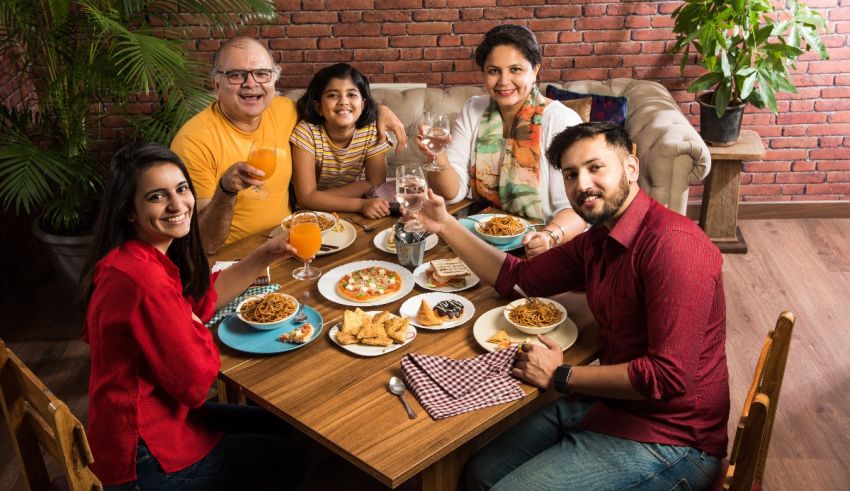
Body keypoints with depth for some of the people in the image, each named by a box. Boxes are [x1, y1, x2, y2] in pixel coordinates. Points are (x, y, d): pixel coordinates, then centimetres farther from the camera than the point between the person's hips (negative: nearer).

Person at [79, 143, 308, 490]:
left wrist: (266, 254, 1)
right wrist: (197, 328, -7)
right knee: (288, 458, 13)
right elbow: (196, 382, -25)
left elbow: (202, 298, 9)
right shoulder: (145, 281, -32)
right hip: (144, 459, -9)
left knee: (278, 427, 24)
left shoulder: (131, 258, -1)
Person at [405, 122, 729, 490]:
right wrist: (444, 225, 9)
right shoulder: (597, 241, 7)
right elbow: (517, 276, 18)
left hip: (665, 441, -9)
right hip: (606, 403, 9)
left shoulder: (672, 243, -24)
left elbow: (669, 376, -28)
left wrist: (561, 377, -17)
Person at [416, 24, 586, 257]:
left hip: (532, 248, -2)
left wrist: (550, 236, -37)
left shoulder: (561, 121, -11)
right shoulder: (473, 111, 4)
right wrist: (438, 158, -19)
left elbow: (575, 208, -16)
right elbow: (453, 192, 1)